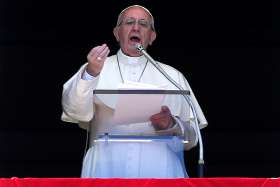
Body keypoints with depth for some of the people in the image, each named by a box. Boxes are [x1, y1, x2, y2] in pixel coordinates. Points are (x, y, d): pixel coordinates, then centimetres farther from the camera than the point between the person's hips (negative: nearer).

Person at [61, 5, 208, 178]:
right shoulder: (96, 68, 14)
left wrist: (171, 125, -8)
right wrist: (90, 74, -19)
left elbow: (192, 137, 13)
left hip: (158, 167, 1)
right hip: (107, 168, -1)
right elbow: (75, 112, -4)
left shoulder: (172, 76, 17)